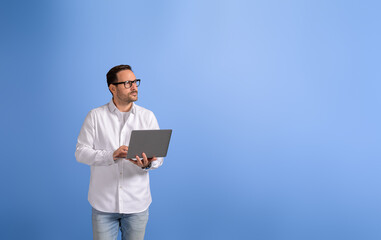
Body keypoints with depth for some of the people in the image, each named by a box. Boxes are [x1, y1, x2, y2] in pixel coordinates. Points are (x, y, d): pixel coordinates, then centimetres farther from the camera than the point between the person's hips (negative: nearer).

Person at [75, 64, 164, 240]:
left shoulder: (148, 116, 4)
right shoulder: (95, 116, 0)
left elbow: (159, 156, 2)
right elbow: (81, 152, -4)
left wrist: (148, 164, -22)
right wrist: (111, 156, -20)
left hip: (137, 204, 2)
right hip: (104, 204, -1)